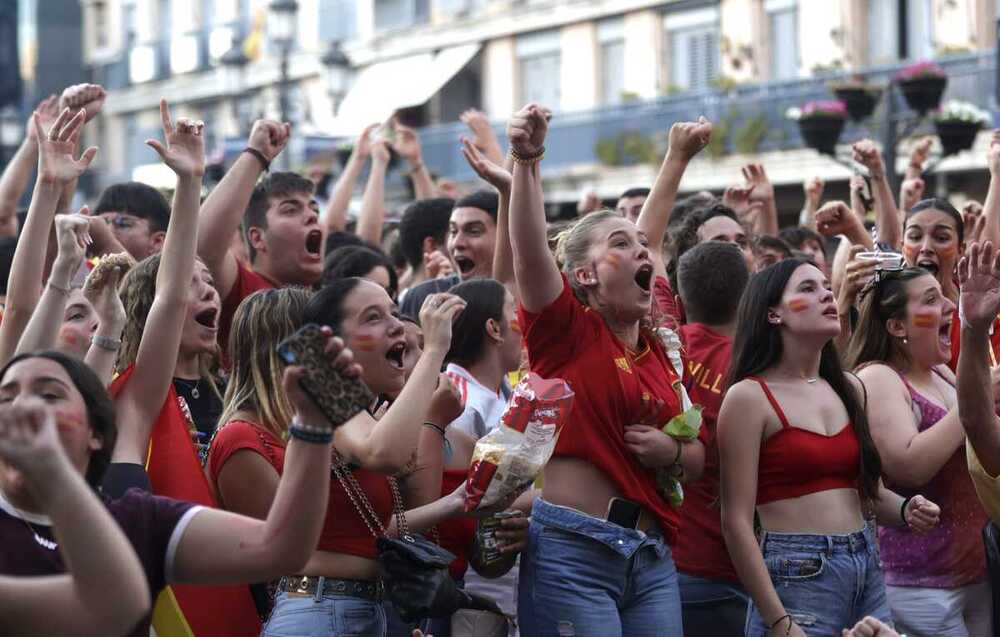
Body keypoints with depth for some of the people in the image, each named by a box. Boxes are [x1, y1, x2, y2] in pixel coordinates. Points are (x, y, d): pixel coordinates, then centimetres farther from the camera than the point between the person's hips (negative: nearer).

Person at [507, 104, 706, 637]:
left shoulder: (660, 352, 15)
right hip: (570, 552, -6)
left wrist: (672, 452, -1)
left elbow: (696, 459, 22)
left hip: (651, 560, 6)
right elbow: (529, 251, -20)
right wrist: (526, 163, -33)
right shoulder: (566, 329, -2)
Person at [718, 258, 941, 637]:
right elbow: (736, 521, -11)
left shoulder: (850, 389, 11)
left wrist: (906, 511, -2)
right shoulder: (749, 396, -7)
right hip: (798, 575, -6)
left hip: (868, 569, 6)